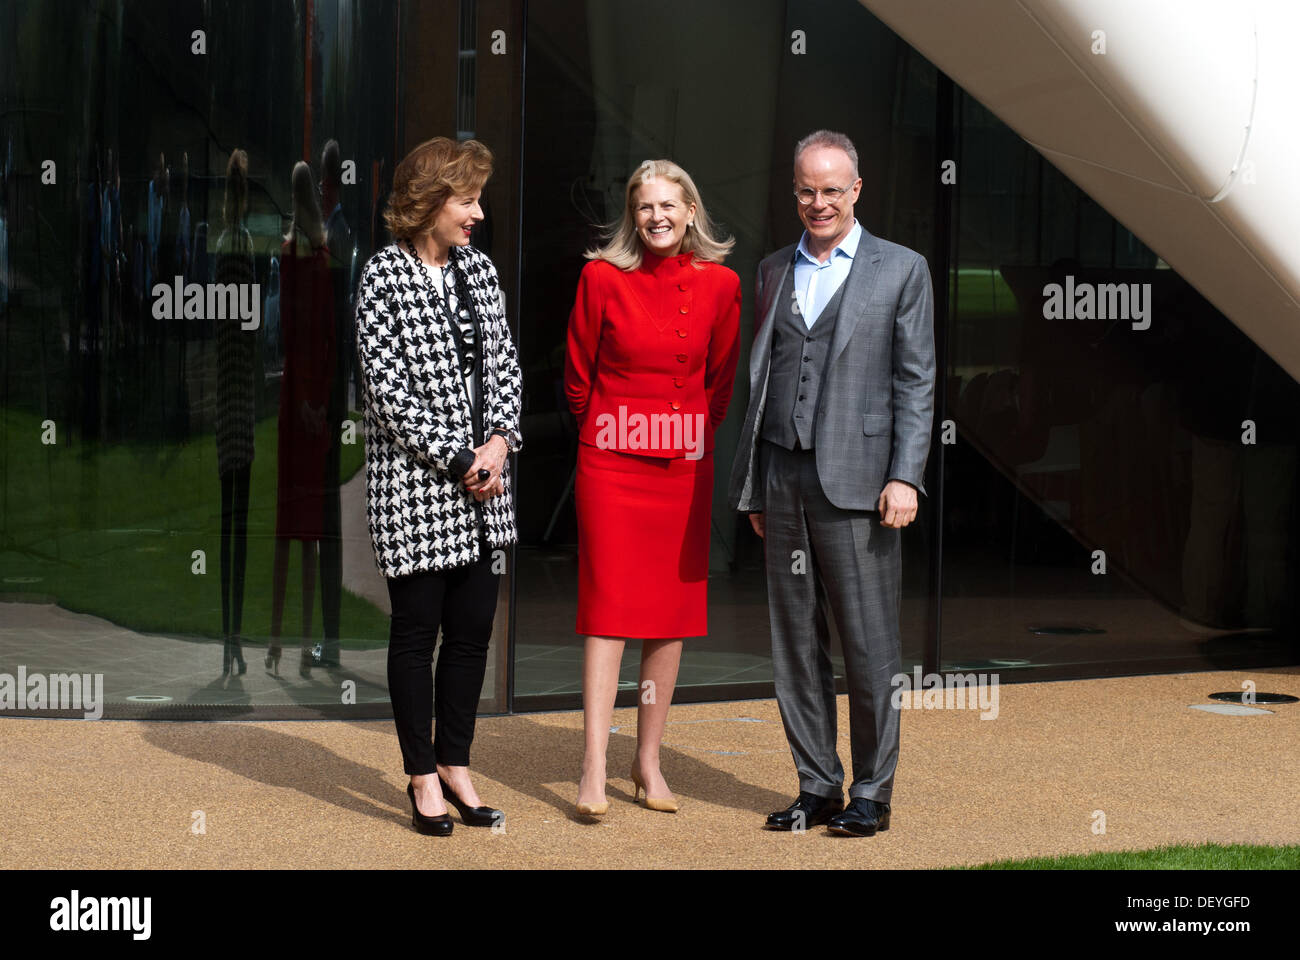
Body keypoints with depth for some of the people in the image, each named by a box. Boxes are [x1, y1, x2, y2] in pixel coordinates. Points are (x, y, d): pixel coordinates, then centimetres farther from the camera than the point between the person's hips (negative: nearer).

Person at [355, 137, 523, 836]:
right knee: (416, 628, 3)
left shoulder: (477, 268, 10)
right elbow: (388, 386, -13)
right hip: (414, 482, -6)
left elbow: (504, 361, 11)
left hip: (482, 478, 6)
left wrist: (499, 442, -6)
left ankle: (456, 764, 21)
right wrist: (456, 462, -14)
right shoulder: (384, 276, -8)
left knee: (473, 628, 8)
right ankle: (423, 777, 13)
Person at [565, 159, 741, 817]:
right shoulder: (602, 277, -4)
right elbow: (577, 373, 6)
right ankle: (594, 768, -8)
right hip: (611, 465, -3)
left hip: (684, 466, 3)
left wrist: (692, 436, 14)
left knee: (672, 613, 6)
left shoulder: (718, 285, 2)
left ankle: (649, 761, 16)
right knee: (610, 609, -7)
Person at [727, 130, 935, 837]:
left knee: (869, 646, -1)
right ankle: (817, 786, 15)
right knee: (795, 641, 7)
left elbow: (915, 384, 0)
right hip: (782, 478, 4)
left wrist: (904, 478, -10)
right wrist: (752, 484, 12)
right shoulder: (774, 271, 16)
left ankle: (872, 793, 9)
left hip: (855, 480, -4)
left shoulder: (901, 270, 3)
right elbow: (760, 378, 17)